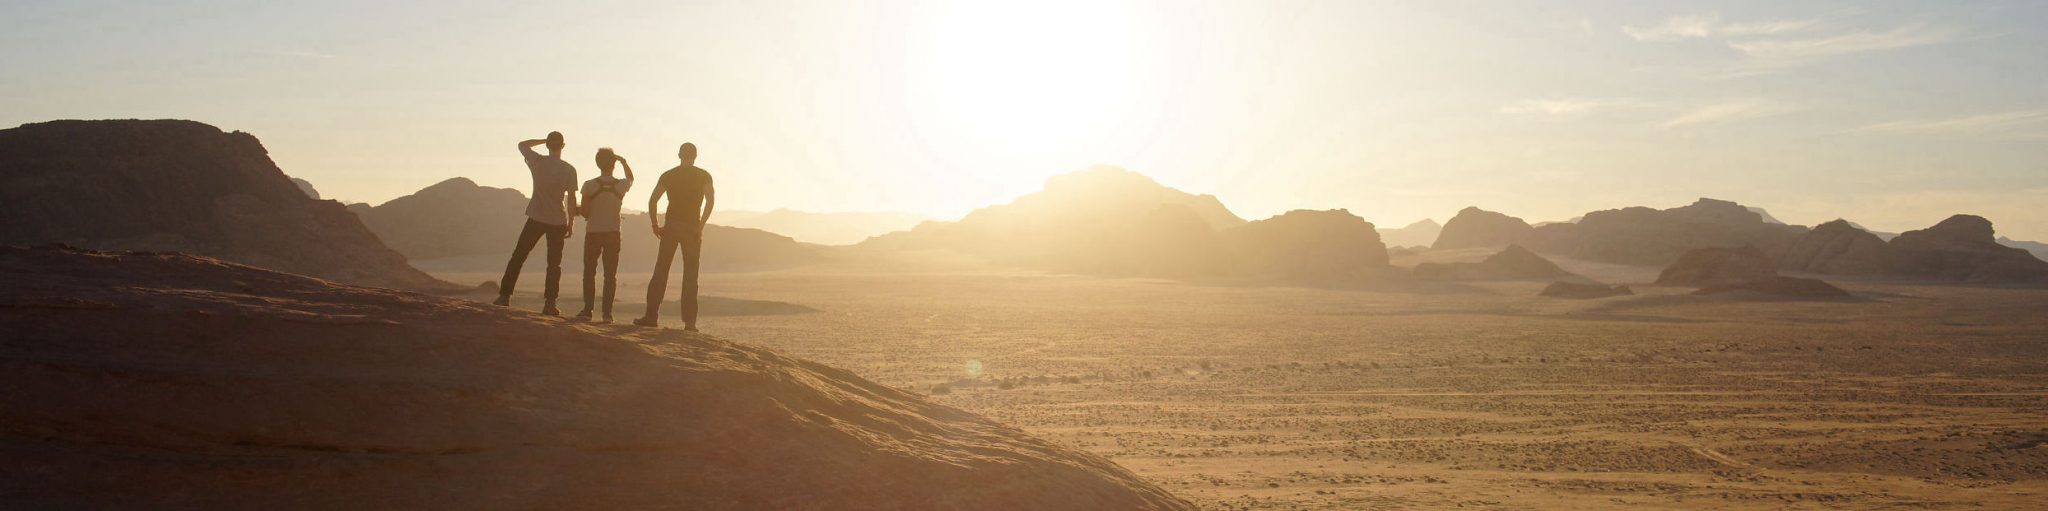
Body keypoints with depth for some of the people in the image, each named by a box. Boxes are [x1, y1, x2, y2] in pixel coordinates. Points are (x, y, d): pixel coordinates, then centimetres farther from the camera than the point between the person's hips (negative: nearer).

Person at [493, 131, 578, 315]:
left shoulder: (537, 162, -5)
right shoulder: (569, 170, -6)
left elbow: (522, 145, 15)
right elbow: (572, 199, -4)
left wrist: (543, 141, 17)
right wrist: (570, 223, 4)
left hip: (536, 218, 0)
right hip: (558, 221, 0)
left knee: (518, 257, 11)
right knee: (554, 263, 4)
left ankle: (505, 295, 9)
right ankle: (550, 303, -3)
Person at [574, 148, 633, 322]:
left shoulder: (589, 185, -10)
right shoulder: (621, 185, -4)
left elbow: (584, 212, -4)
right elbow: (631, 178, 22)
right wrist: (623, 161, 22)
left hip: (593, 233, -1)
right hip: (613, 233, 1)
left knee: (589, 272, 6)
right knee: (610, 274, 5)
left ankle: (587, 310, 1)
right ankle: (607, 312, 0)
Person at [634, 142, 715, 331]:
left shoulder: (668, 175, 7)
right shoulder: (703, 176, 3)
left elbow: (652, 201, 0)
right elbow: (711, 200, -11)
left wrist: (656, 226, 5)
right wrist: (701, 224, -8)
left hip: (670, 228, 1)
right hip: (692, 228, -1)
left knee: (660, 272, 5)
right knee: (690, 275, 1)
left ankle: (651, 316, 0)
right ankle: (689, 321, -3)